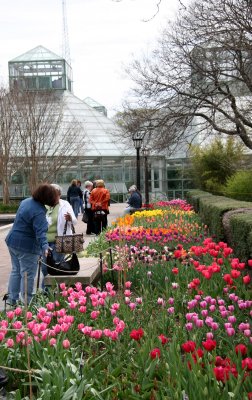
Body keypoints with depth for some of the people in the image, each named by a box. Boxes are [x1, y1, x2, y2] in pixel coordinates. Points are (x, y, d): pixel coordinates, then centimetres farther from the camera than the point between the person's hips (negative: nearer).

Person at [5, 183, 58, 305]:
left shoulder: (26, 201, 3)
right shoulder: (39, 211, -25)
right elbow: (40, 231, -35)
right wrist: (44, 246, -43)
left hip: (12, 241, 9)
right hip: (26, 246, -9)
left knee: (16, 271, 20)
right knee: (28, 276, 1)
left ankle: (12, 299, 28)